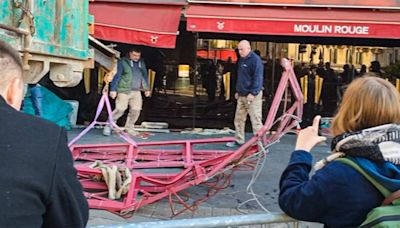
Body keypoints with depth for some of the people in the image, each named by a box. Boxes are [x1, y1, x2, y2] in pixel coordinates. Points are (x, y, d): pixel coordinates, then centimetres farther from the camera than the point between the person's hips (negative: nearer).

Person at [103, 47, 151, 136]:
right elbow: (117, 75, -6)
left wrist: (147, 88, 22)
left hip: (137, 92, 6)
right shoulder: (123, 62, -4)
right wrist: (113, 89, -10)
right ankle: (108, 127, 2)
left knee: (136, 110, 2)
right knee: (120, 109, -10)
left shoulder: (141, 63, 14)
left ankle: (129, 128, 16)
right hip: (124, 90, -6)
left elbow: (145, 76, 23)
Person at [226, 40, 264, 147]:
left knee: (255, 119, -7)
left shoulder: (255, 60, -13)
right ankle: (238, 140, 26)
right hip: (242, 95, 9)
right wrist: (238, 91, 21)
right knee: (239, 118, 14)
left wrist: (253, 93, -22)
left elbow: (258, 78, -19)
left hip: (252, 95, -9)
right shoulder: (242, 59, 15)